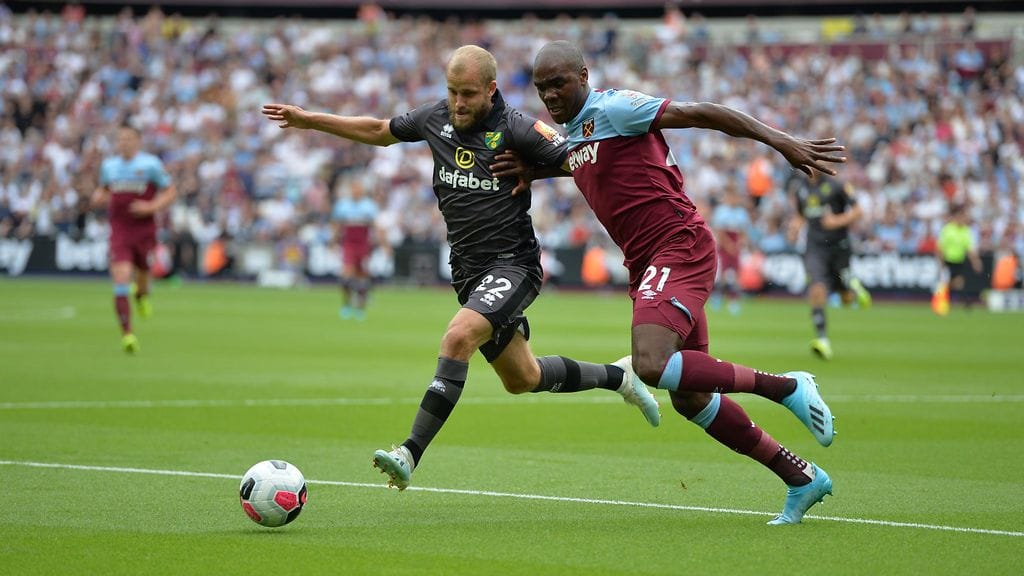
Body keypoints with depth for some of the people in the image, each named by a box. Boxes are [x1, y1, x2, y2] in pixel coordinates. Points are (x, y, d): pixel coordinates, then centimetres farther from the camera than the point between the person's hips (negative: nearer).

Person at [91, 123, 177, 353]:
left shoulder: (151, 164, -5)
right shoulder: (108, 165, 8)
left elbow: (171, 192, 0)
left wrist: (151, 206, -16)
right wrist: (98, 197, 2)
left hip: (144, 229, -1)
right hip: (119, 232, 1)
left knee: (143, 273, 10)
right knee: (121, 279, -14)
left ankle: (142, 294, 51)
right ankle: (127, 333, -17)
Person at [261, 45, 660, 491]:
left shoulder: (514, 128, -13)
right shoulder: (435, 118, 5)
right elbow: (379, 131, 21)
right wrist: (308, 120, 22)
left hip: (512, 265, -7)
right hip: (468, 270, 7)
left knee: (458, 337, -30)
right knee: (521, 379, 16)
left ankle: (410, 454, -32)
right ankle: (618, 376, 41)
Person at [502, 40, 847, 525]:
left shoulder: (613, 108, -9)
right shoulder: (572, 134, 17)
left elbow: (702, 114, -12)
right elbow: (576, 160, 38)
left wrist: (779, 141, -18)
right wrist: (529, 168, 14)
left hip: (680, 246, -10)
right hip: (646, 265, 10)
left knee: (651, 364, -28)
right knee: (689, 399, 8)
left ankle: (785, 386, -14)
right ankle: (801, 478, 17)